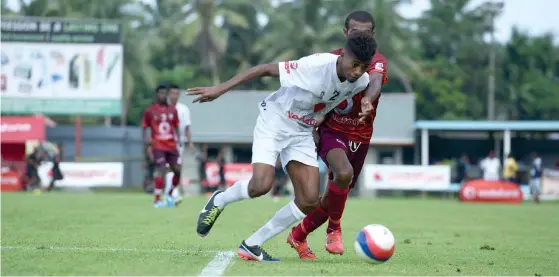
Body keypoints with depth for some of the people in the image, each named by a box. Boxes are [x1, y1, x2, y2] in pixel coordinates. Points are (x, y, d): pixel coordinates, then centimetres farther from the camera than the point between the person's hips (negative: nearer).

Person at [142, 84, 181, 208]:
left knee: (177, 170, 2)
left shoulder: (172, 110, 9)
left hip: (171, 145, 5)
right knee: (161, 170, -16)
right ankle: (157, 200, -11)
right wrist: (146, 138, -11)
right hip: (158, 146, -5)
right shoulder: (150, 111, 0)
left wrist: (178, 138, 3)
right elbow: (145, 127, 5)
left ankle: (170, 194, 24)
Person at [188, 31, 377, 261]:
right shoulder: (316, 66, -31)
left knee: (309, 199, -6)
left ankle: (252, 246, 6)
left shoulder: (362, 82, -13)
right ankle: (219, 201, 10)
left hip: (302, 133, 6)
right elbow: (266, 69, -25)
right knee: (261, 185, -24)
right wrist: (221, 88, -26)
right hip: (274, 122, -6)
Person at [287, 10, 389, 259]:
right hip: (332, 131, -2)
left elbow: (375, 83, -34)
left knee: (335, 197, 9)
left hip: (360, 138, 2)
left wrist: (368, 99, -56)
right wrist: (313, 127, -4)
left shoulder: (376, 61, -10)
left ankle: (298, 235, 34)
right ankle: (334, 229, -12)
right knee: (344, 173, -33)